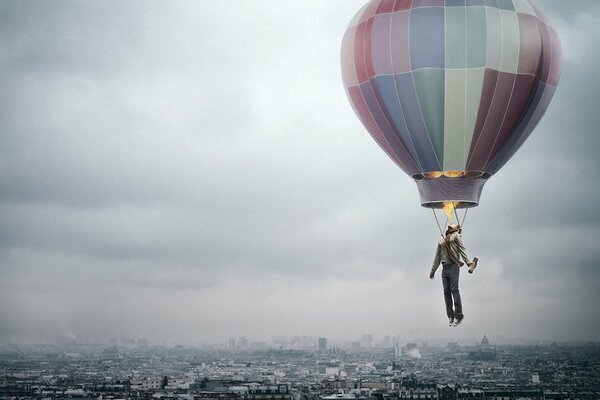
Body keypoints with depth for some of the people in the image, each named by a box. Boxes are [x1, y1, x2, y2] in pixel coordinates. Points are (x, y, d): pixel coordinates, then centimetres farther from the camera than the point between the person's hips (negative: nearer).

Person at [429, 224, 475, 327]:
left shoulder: (456, 236, 8)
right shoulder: (441, 241, 24)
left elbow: (462, 250, -4)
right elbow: (437, 257, 28)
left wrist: (469, 262, -17)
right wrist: (433, 270, 26)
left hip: (453, 266, -6)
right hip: (444, 267, 6)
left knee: (454, 290, -12)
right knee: (446, 291, 1)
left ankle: (459, 315, -9)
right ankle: (450, 316, 5)